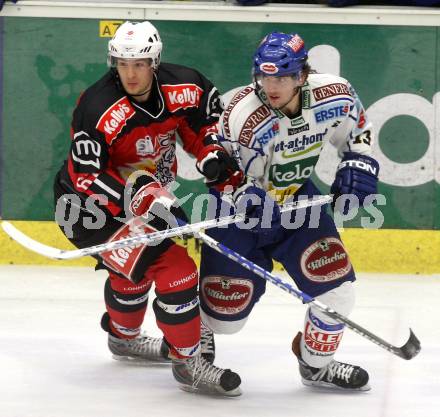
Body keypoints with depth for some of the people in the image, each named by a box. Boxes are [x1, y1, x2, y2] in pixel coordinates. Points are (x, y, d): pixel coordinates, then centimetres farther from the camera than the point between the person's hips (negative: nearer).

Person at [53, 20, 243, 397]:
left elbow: (208, 112, 9)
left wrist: (211, 152, -10)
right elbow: (86, 177, -29)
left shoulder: (184, 87, -12)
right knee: (171, 267, -19)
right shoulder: (99, 109, -30)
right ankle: (188, 362, -8)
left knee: (137, 264, 31)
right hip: (85, 205, -8)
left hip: (144, 193, 8)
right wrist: (141, 199, -38)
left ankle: (124, 337, 59)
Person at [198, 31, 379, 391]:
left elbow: (358, 131, 4)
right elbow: (230, 179, -22)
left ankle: (317, 363, 21)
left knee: (337, 283, -6)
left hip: (297, 198, 4)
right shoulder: (243, 117, -31)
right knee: (227, 313, -3)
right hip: (240, 211, -4)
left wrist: (357, 168, -10)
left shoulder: (335, 96, -18)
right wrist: (247, 198, -42)